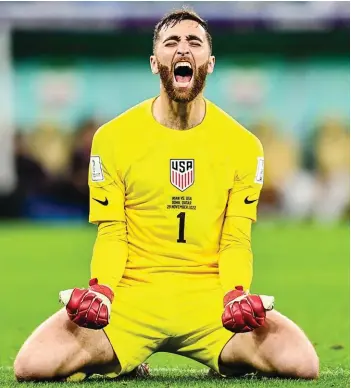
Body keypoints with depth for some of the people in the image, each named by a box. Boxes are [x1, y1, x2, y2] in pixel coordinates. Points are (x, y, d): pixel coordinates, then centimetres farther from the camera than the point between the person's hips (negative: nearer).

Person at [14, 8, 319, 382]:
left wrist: (237, 295, -16)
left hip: (210, 301, 0)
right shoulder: (112, 138, 4)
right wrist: (100, 291, -16)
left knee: (300, 362, -26)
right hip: (131, 299, 0)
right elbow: (111, 235, 4)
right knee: (33, 364, -24)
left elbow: (236, 241, 5)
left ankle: (228, 363, 10)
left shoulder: (243, 145, 5)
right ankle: (123, 365, 9)